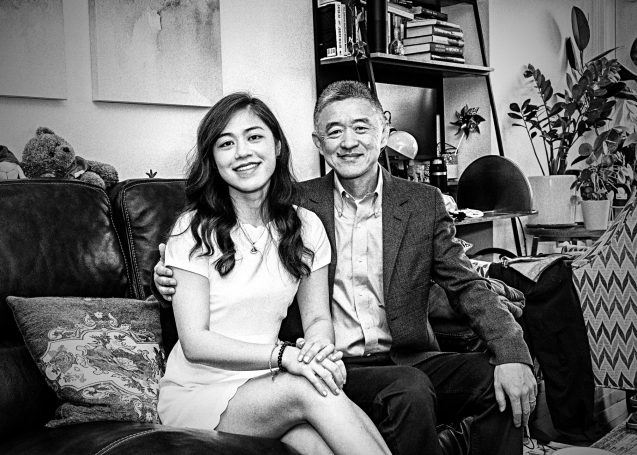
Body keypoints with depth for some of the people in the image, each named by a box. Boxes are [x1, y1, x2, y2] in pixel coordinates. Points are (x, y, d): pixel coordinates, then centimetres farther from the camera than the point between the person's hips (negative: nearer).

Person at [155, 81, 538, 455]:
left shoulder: (423, 203, 7)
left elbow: (467, 286, 3)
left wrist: (512, 353, -14)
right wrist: (181, 280, -10)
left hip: (410, 361, 3)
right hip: (334, 369, -2)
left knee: (501, 383, -21)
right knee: (409, 387, -31)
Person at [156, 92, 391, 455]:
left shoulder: (305, 226, 6)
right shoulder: (194, 230, -8)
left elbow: (318, 318, 5)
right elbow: (194, 343, -12)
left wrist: (322, 350, -20)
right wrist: (283, 354, -25)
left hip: (267, 388, 3)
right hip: (199, 393, -3)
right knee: (307, 388, -31)